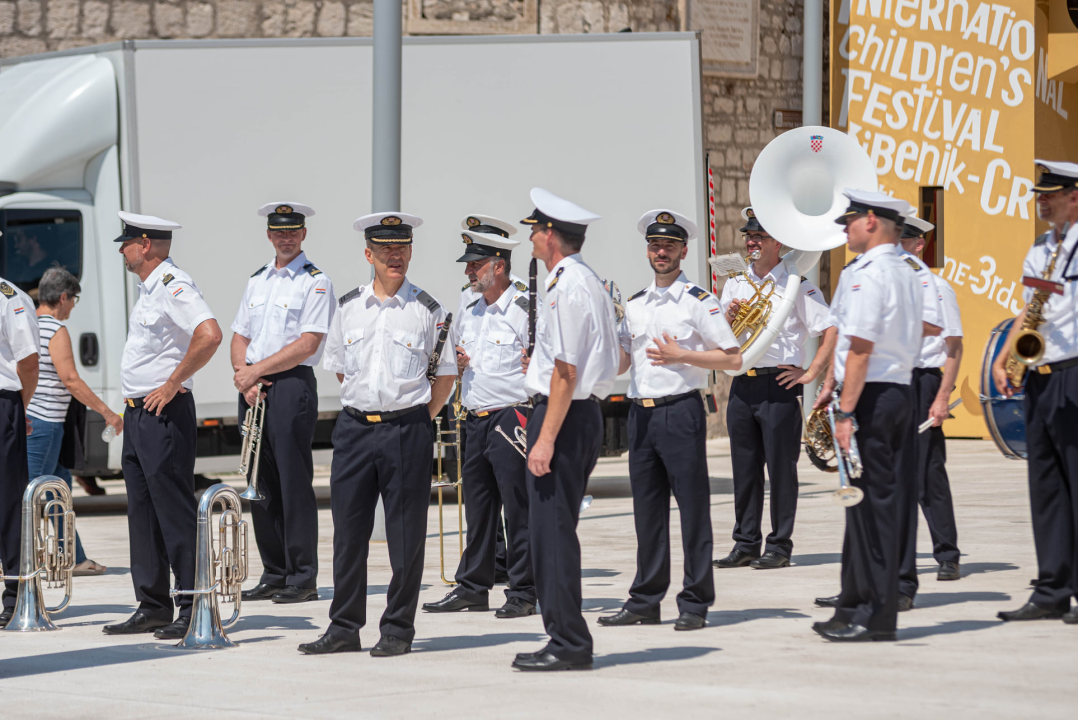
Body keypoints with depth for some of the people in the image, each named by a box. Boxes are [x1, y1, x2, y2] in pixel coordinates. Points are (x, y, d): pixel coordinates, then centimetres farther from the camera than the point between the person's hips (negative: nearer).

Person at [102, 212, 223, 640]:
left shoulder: (173, 285, -14)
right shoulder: (149, 289, 17)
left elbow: (209, 334, -29)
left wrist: (172, 385, -22)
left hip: (164, 413, -10)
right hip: (137, 413, 10)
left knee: (174, 511, -8)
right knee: (142, 512, 11)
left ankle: (192, 609, -5)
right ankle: (152, 608, 16)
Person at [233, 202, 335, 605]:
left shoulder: (315, 282, -4)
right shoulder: (257, 281, 17)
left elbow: (308, 344, -12)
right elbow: (240, 337, 16)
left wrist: (256, 370, -12)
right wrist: (244, 376, -4)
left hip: (292, 386, -7)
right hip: (253, 389, 7)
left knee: (294, 484, -7)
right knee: (261, 485, 8)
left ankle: (302, 579, -3)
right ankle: (274, 575, 15)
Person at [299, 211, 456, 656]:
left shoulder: (427, 311, 0)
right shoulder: (348, 307, 9)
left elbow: (445, 374, 6)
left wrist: (417, 418, 1)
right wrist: (364, 406, 11)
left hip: (407, 431, -3)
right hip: (354, 427, 3)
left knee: (405, 535, 0)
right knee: (348, 531, 5)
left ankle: (398, 630, 9)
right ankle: (344, 628, 13)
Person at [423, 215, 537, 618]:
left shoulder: (525, 308, -8)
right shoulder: (467, 312, 17)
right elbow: (454, 358, 31)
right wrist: (456, 360, 9)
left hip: (512, 417, -7)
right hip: (474, 420, 7)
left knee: (518, 506, -5)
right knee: (477, 506, 11)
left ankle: (524, 592, 0)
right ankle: (472, 587, 18)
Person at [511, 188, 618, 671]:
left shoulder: (567, 288, -15)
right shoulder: (591, 283, 17)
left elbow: (566, 371, -20)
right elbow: (613, 361, 21)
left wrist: (546, 438, -21)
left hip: (563, 415, -11)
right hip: (586, 412, 11)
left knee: (552, 533, -7)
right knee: (554, 532, 14)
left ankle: (568, 645, -6)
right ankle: (566, 640, 18)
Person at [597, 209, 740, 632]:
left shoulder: (698, 302, -2)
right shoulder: (634, 305, 16)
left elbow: (733, 359, -5)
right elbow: (618, 363, 19)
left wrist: (681, 356, -14)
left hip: (680, 411, -6)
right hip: (640, 412, 6)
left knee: (692, 508, -3)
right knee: (647, 510, 9)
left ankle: (695, 603, 2)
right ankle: (645, 602, 14)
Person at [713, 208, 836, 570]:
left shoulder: (796, 284, -2)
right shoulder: (735, 285, 15)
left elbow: (831, 330, -7)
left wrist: (811, 373, -10)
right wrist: (730, 318, -4)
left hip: (779, 385, -5)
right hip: (741, 385, 5)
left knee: (781, 467, -2)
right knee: (744, 468, 8)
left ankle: (779, 546, 4)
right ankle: (746, 544, 15)